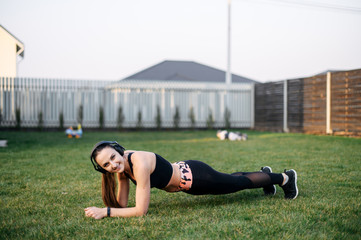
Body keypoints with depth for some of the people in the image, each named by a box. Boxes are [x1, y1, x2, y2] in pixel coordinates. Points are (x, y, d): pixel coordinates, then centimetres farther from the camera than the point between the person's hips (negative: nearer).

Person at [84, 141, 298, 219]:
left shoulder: (139, 164, -36)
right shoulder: (122, 165, -13)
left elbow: (141, 210, -36)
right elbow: (123, 203, -5)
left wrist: (105, 212, -36)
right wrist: (106, 207, -23)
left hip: (194, 177, -7)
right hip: (182, 173, 7)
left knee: (241, 182, 15)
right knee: (231, 180, 31)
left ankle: (285, 177, 41)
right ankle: (264, 172, 59)